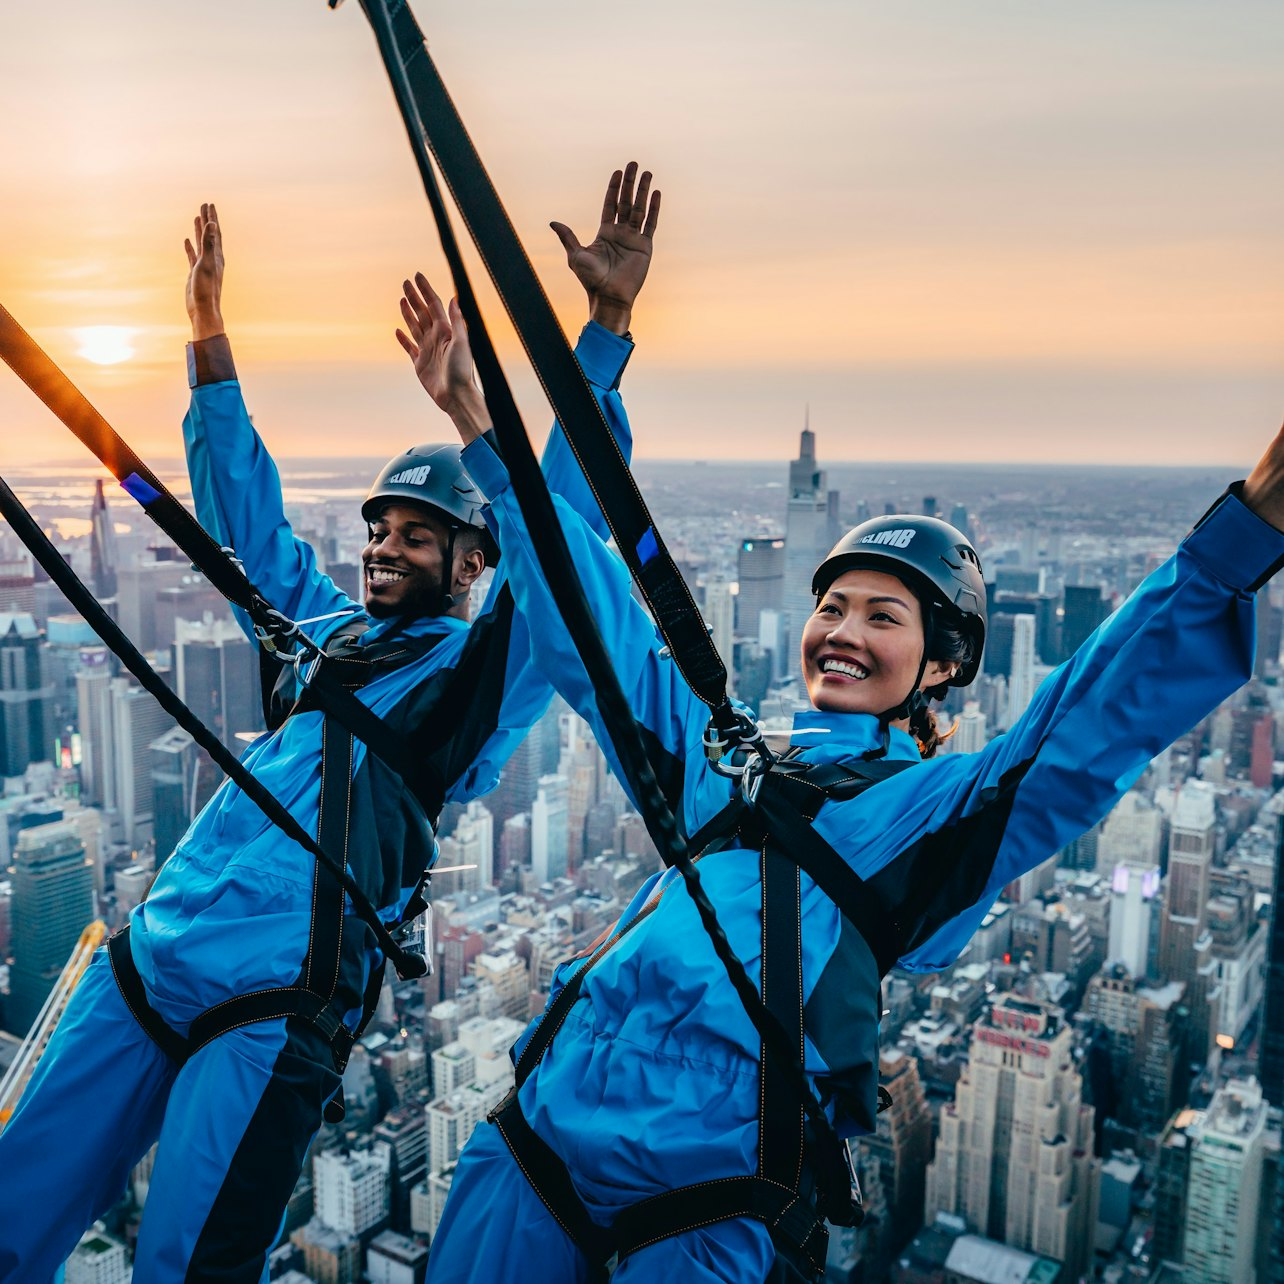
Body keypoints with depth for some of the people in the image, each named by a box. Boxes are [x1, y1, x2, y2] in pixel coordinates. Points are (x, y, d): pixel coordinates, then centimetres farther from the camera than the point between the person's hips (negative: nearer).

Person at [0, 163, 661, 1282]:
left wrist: (608, 324, -15)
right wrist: (209, 329, 20)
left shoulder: (486, 665, 0)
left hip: (273, 1004, -6)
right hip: (144, 959, 6)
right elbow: (244, 508, 21)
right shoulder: (322, 624, 16)